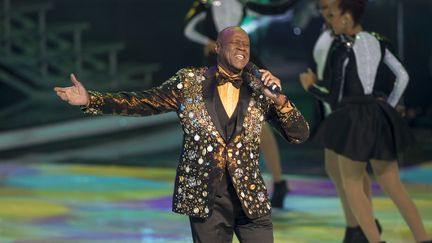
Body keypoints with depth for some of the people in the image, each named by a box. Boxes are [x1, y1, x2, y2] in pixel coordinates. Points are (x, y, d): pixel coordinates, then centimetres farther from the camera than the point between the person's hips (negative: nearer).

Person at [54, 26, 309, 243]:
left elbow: (300, 134, 2)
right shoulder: (190, 81, 2)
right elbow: (144, 102, 0)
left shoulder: (259, 90, 3)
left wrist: (280, 99, -15)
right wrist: (91, 100, -9)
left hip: (251, 200, 1)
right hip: (204, 198, -1)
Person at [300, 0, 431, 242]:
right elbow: (403, 76, 14)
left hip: (355, 121, -7)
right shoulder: (376, 43, 7)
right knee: (394, 187, 12)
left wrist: (311, 87, 7)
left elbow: (336, 100, -9)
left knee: (353, 186, 8)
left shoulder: (342, 52, -15)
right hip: (380, 119, 7)